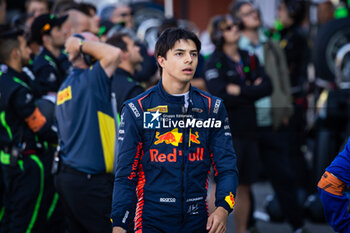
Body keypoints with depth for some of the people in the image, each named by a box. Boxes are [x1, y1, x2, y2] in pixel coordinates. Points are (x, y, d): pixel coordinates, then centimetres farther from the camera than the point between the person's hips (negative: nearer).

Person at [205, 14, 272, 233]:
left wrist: (240, 91, -10)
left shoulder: (250, 58, 12)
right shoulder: (214, 63, -5)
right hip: (225, 132, -5)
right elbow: (221, 97, -17)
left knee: (244, 186, 9)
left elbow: (267, 87, 0)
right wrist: (252, 91, -9)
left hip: (248, 130, 5)